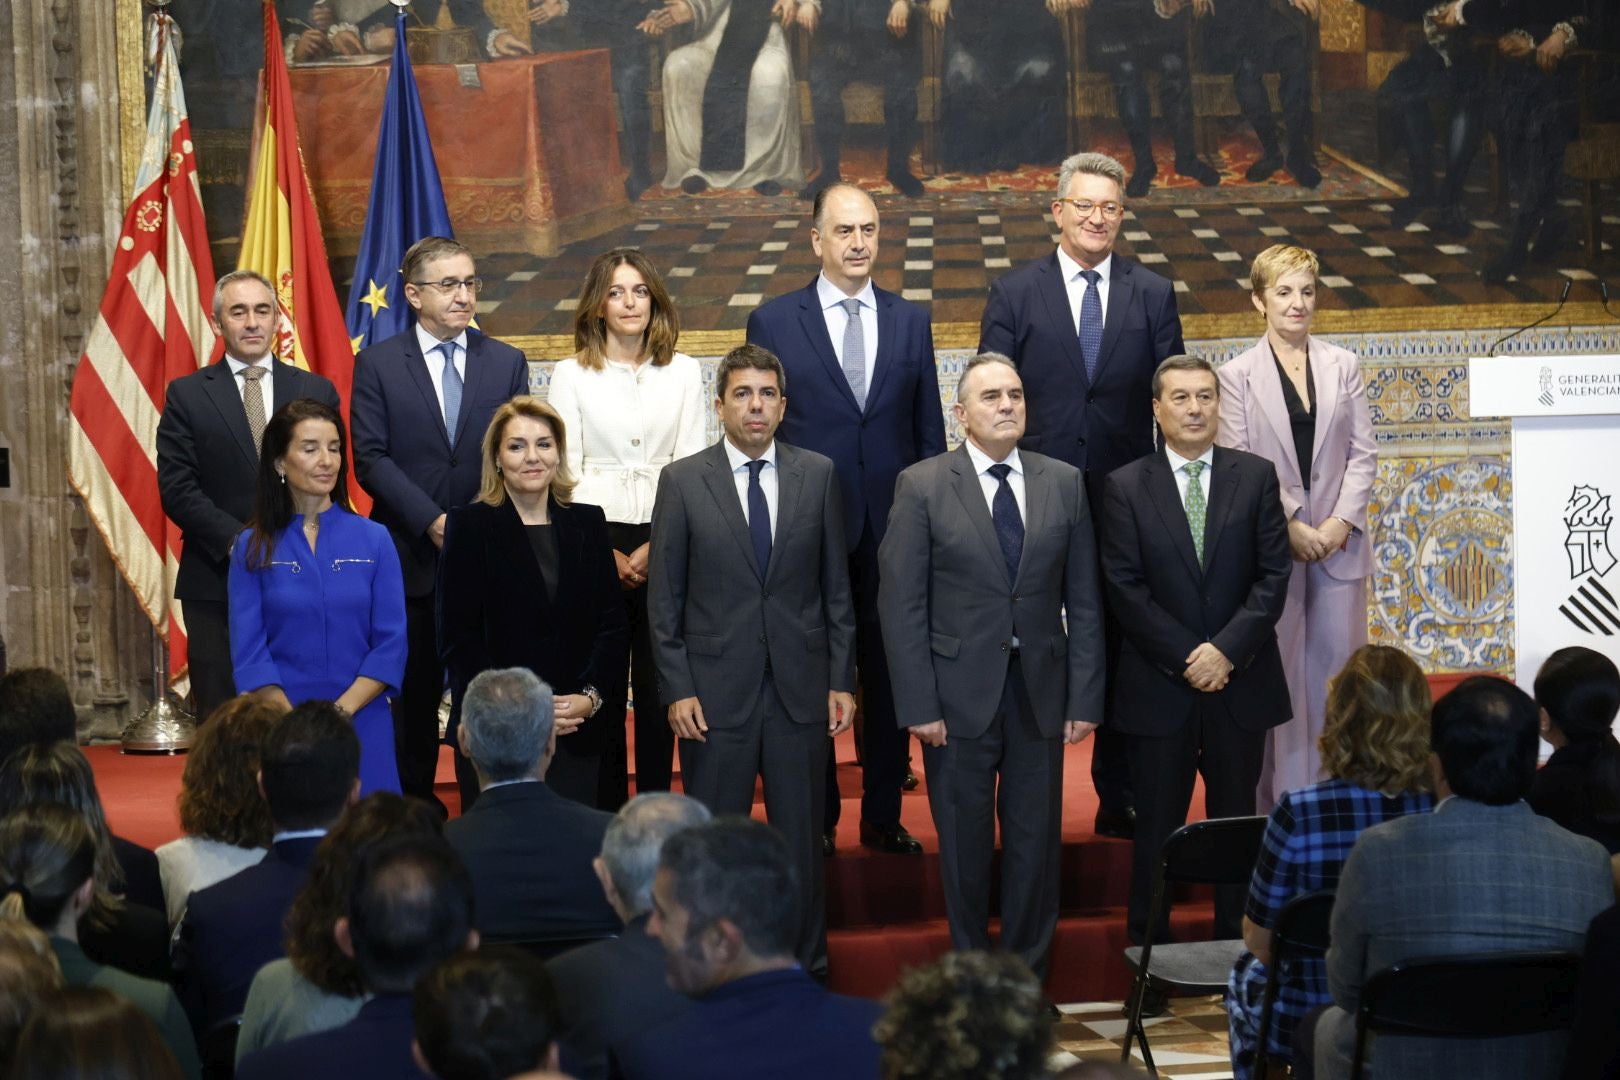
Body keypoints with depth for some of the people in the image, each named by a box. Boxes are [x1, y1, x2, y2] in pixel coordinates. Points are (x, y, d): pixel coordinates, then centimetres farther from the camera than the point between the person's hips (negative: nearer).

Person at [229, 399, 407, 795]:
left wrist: (341, 711, -13)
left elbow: (391, 643, 0)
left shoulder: (373, 540, 4)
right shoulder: (253, 548, 2)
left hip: (362, 726, 1)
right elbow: (248, 651, -2)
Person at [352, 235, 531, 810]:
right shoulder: (377, 364, 3)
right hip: (413, 555, -1)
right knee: (416, 692, 6)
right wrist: (431, 521, -13)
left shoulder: (506, 362, 9)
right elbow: (371, 459, -4)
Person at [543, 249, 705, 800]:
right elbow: (565, 470, 1)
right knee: (600, 682, 1)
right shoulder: (572, 374, 4)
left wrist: (655, 548, -7)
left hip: (666, 543, 1)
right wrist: (606, 553, -8)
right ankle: (606, 811, 9)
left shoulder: (683, 371, 8)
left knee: (659, 682, 2)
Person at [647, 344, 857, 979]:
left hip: (801, 689, 2)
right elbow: (664, 599, 0)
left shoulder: (818, 476, 5)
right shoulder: (683, 482, 0)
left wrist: (841, 679, 3)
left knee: (803, 837, 9)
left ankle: (807, 968, 20)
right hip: (715, 691, -2)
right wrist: (677, 689, -6)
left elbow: (836, 587, 7)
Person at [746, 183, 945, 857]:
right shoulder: (773, 322, 0)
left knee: (889, 674, 8)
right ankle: (816, 817, 18)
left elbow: (930, 432, 9)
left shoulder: (910, 322, 7)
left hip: (894, 527, 2)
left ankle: (883, 815, 20)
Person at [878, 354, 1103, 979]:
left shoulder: (1064, 484, 5)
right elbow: (902, 604, -5)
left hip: (1040, 691, 2)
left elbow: (1083, 600, 5)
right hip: (960, 692, -2)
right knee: (965, 842, 7)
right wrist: (918, 705, -10)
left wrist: (1085, 696, 0)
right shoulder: (922, 487, -3)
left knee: (1035, 840, 8)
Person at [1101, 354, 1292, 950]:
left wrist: (1228, 650, -13)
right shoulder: (1127, 487, 0)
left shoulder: (1256, 476, 4)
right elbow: (1125, 587, -5)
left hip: (1240, 679, 1)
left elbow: (1273, 574, -1)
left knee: (1236, 820, 10)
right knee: (1156, 827, 5)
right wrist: (1187, 657, -13)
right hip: (1159, 687, -1)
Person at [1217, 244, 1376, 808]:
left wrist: (1342, 521, -7)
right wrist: (1288, 527, -12)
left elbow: (1363, 452, 5)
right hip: (1271, 544, -2)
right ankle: (1281, 800, 7)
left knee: (1337, 662, 5)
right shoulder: (1238, 374, -1)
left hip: (1339, 542, 2)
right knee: (1278, 667, 1)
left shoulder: (1342, 366, 7)